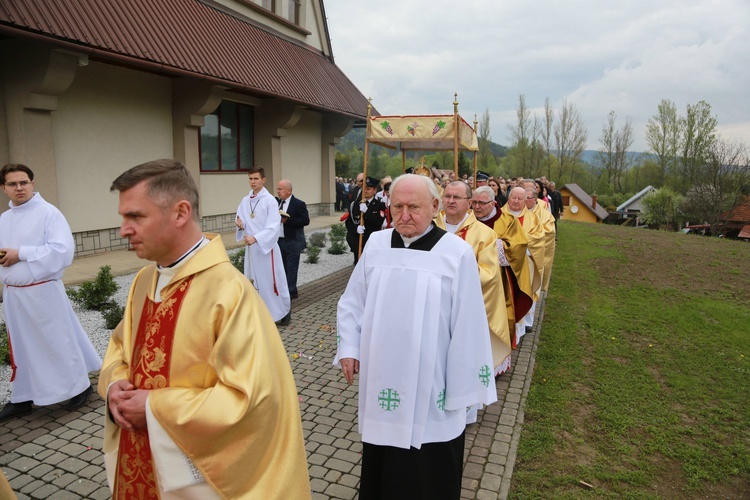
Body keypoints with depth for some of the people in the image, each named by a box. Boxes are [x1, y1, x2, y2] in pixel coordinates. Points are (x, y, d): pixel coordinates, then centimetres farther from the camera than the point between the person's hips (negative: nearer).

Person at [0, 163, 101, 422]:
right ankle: (22, 398, 30)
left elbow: (63, 250, -20)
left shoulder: (48, 213, -10)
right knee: (21, 345, 16)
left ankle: (80, 386, 22)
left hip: (42, 291, -6)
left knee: (58, 341, 4)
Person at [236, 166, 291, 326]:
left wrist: (255, 238, -28)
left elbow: (273, 227, -18)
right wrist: (240, 225, -12)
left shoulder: (270, 200, -11)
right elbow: (241, 223, 12)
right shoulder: (245, 201, 6)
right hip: (251, 247, 6)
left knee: (273, 280, 1)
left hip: (267, 246, -6)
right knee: (254, 281, 11)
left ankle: (284, 311, 20)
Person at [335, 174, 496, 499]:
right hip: (381, 382, 4)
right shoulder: (376, 244, -1)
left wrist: (461, 388, -7)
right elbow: (352, 302, 9)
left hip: (430, 386, -3)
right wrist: (348, 348, 0)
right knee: (381, 467, 22)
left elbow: (467, 326, -10)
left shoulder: (457, 253, -13)